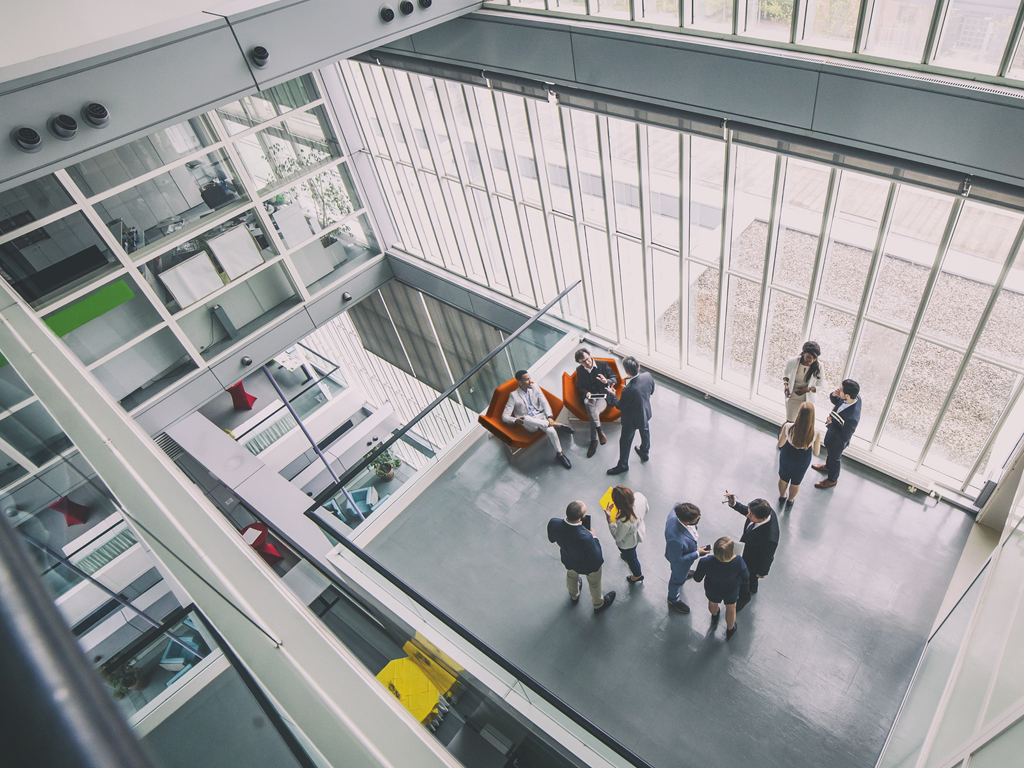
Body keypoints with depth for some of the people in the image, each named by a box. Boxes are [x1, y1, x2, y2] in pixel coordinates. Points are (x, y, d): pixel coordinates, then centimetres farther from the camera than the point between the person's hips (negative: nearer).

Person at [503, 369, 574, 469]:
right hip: (529, 424, -2)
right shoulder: (514, 395, -3)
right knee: (525, 418, -40)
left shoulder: (535, 388, 9)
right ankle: (556, 424, -31)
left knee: (551, 430, -34)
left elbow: (545, 403, 1)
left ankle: (559, 454, -16)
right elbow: (505, 416, -7)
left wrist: (549, 417, -19)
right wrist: (516, 420, -30)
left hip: (541, 417, 2)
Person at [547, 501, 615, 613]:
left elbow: (552, 539, -11)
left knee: (571, 576, 38)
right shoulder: (585, 538, -48)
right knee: (594, 584, 31)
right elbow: (597, 559, -30)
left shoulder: (553, 524, -35)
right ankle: (598, 604, 61)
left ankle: (574, 596, 69)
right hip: (588, 566, -4)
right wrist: (594, 538, -18)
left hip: (568, 561, 4)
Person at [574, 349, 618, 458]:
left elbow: (614, 378, 7)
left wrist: (607, 381, -17)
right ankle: (600, 431, -26)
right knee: (592, 409, -35)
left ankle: (594, 441, -23)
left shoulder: (602, 365, 1)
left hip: (603, 395, -2)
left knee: (593, 412, -31)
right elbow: (579, 386, 16)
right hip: (589, 397, 2)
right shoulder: (579, 370, 7)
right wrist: (586, 392, -6)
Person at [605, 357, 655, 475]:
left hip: (632, 420, -6)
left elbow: (619, 406, -22)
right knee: (645, 433, 33)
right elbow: (651, 391, -2)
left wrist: (611, 394, -8)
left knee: (625, 441, 18)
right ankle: (645, 453, 60)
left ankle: (623, 465, 39)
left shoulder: (629, 390, -41)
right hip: (646, 413, 6)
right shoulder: (648, 376, -23)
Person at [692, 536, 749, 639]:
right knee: (731, 608, 32)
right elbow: (746, 577, -17)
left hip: (712, 589, 0)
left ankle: (714, 617, 68)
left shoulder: (706, 562, -41)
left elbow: (697, 579, -21)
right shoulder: (738, 561, -39)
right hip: (731, 590, 0)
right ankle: (730, 630, 59)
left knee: (712, 603, 35)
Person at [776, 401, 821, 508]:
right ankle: (790, 501, 55)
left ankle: (782, 497, 57)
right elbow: (816, 453, -15)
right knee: (796, 482, 30)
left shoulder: (787, 427, -33)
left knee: (783, 478, 31)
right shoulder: (816, 434, -32)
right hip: (802, 462, 0)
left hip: (786, 458, 0)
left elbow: (780, 444, -15)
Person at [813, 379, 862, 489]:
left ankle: (832, 479, 51)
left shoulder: (852, 418, -47)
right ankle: (827, 466, 65)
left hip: (838, 441, -7)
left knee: (834, 458, 22)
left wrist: (830, 425, -28)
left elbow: (844, 437, -32)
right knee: (829, 451, 35)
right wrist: (834, 395, -26)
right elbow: (835, 401, -4)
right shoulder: (855, 396, -25)